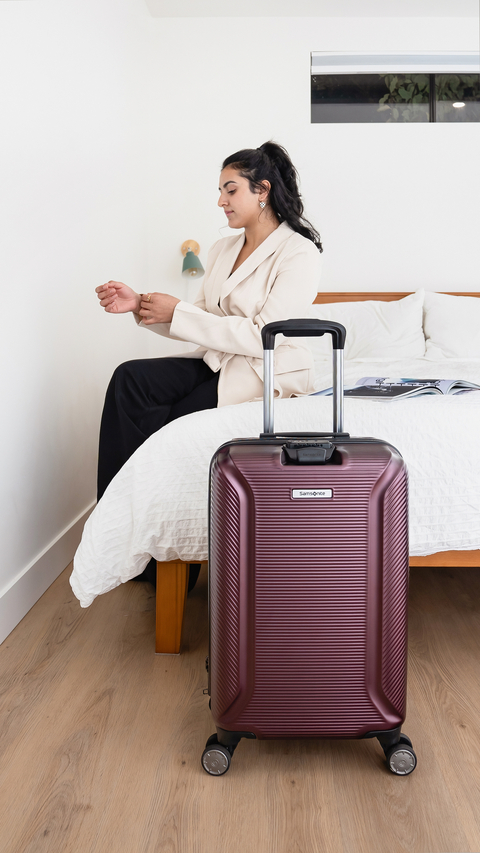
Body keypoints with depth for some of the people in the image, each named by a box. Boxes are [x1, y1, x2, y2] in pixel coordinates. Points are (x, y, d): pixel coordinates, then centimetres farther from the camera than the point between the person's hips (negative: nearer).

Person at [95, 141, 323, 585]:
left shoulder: (298, 253, -10)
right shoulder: (222, 250, 15)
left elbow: (262, 337, -18)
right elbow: (201, 320, 13)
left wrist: (177, 312, -16)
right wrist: (140, 305, -3)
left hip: (269, 374, -7)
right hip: (217, 362, 7)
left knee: (167, 423, -27)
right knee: (129, 378, -19)